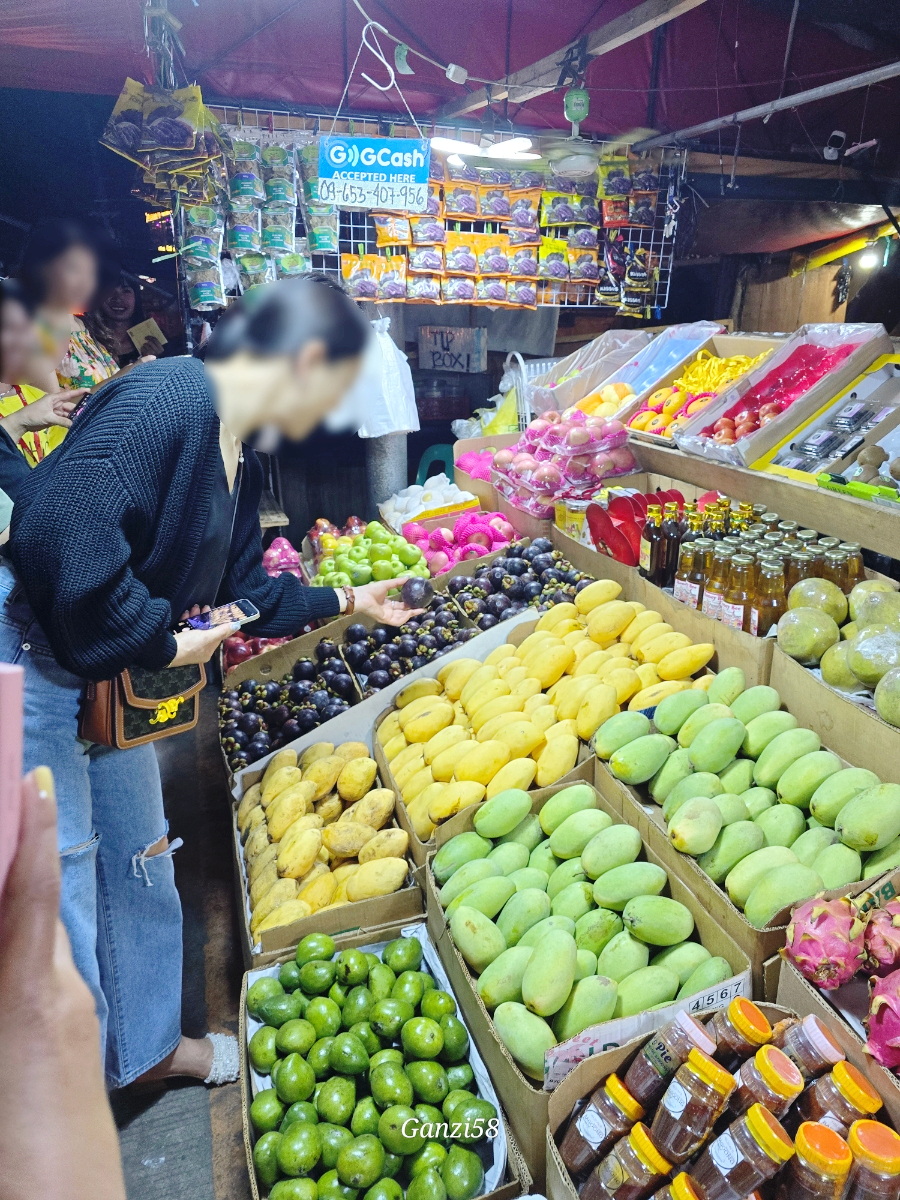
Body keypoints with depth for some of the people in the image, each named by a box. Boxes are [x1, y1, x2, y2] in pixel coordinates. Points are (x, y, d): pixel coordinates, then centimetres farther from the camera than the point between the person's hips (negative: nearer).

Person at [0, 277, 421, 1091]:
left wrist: (347, 600, 20)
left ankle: (146, 1044, 43)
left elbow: (243, 589, 15)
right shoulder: (165, 400, -24)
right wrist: (160, 642, -22)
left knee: (140, 856, 20)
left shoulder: (238, 455, 6)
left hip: (112, 683, 10)